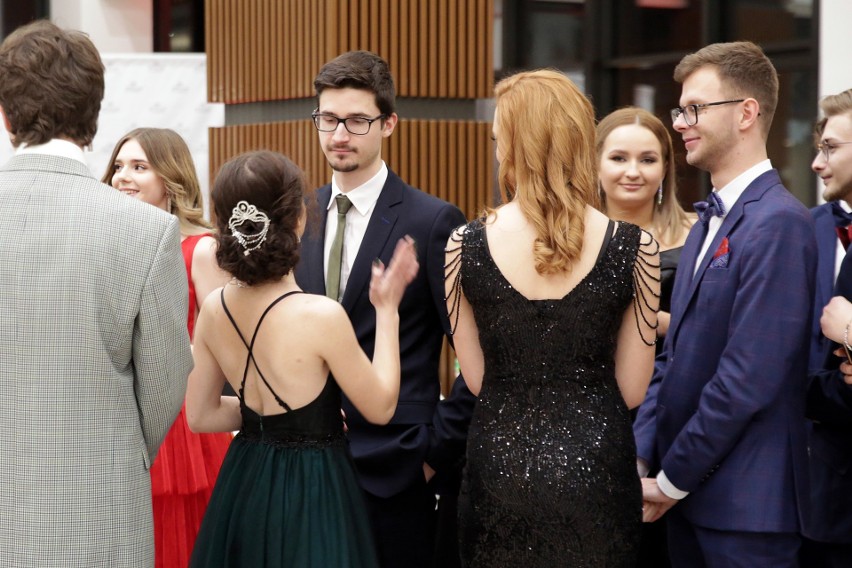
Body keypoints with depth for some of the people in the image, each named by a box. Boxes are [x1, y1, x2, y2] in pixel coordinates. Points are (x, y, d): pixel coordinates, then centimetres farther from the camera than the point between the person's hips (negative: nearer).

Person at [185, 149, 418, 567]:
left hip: (243, 487, 6)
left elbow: (201, 415, 6)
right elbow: (380, 407, -10)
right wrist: (386, 311, -3)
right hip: (310, 493, -6)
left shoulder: (214, 309, -5)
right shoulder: (320, 315, -23)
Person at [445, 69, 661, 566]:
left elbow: (477, 379, 0)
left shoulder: (464, 246, -8)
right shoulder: (634, 248, -10)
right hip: (594, 464, 0)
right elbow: (632, 390, -4)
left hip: (500, 461, 1)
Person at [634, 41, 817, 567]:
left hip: (744, 504, -8)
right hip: (690, 495, 8)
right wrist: (641, 458, 2)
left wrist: (671, 479, -13)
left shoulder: (778, 223, -16)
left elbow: (748, 379, -21)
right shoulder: (709, 219, 14)